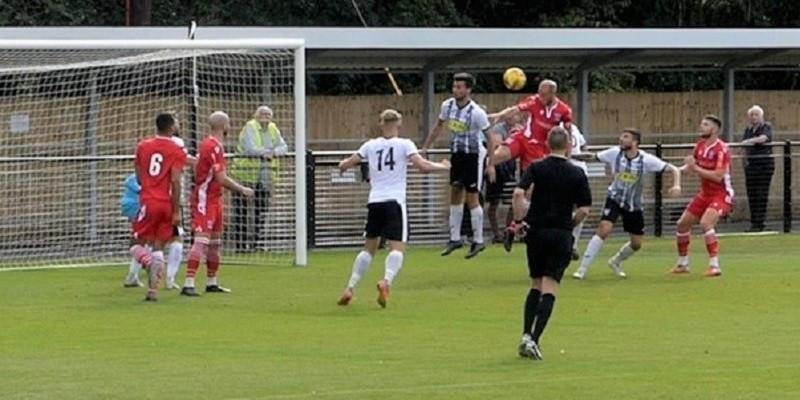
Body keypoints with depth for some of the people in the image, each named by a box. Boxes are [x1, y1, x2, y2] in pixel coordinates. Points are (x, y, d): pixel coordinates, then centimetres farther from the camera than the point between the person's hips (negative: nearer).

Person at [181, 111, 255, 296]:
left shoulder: (216, 146, 13)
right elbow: (221, 178, -21)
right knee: (201, 240, -15)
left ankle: (212, 282, 26)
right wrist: (242, 190, -10)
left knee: (216, 241, 16)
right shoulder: (213, 147, -18)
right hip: (205, 199, -10)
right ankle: (188, 284, -20)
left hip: (214, 199, 10)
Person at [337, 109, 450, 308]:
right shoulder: (404, 144, 0)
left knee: (369, 247, 17)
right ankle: (386, 280, -34)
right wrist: (443, 166, 4)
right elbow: (422, 165, -12)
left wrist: (344, 164, 32)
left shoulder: (371, 145, 9)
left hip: (374, 202, 4)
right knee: (397, 247, -8)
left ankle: (350, 288, 12)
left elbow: (345, 165, 9)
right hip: (394, 202, -4)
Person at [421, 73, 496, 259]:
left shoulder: (477, 112, -22)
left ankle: (478, 241, 6)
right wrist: (425, 148, 16)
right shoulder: (447, 106, -4)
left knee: (471, 198, -4)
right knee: (455, 195, 10)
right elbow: (439, 127, 14)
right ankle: (455, 238, 19)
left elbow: (490, 137, -15)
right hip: (457, 153, 6)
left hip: (473, 155, -6)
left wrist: (491, 164, -17)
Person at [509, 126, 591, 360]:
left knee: (536, 285, 17)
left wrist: (519, 220, -3)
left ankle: (526, 334, 7)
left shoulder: (536, 168, 1)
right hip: (561, 235, -2)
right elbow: (584, 210, -3)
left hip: (536, 232, 2)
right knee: (549, 289, -3)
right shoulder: (577, 174, 0)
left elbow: (519, 193, -14)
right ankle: (534, 340, -13)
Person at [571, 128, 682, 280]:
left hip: (634, 205, 1)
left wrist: (676, 185, -36)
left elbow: (673, 169, -18)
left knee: (636, 244, 8)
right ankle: (583, 269, -19)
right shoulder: (615, 154, -15)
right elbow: (593, 157, -3)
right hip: (615, 199, -1)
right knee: (604, 229, -24)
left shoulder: (646, 160, -20)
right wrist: (571, 156, -14)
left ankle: (615, 262, 40)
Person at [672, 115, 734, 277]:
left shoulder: (721, 150, -20)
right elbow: (694, 167, 17)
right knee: (683, 224, 10)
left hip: (721, 194, -9)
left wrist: (695, 168, -26)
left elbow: (718, 176, -29)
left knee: (706, 222, -31)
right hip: (705, 194, 9)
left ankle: (714, 265, -26)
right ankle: (682, 264, 28)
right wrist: (682, 168, -4)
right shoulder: (700, 145, 4)